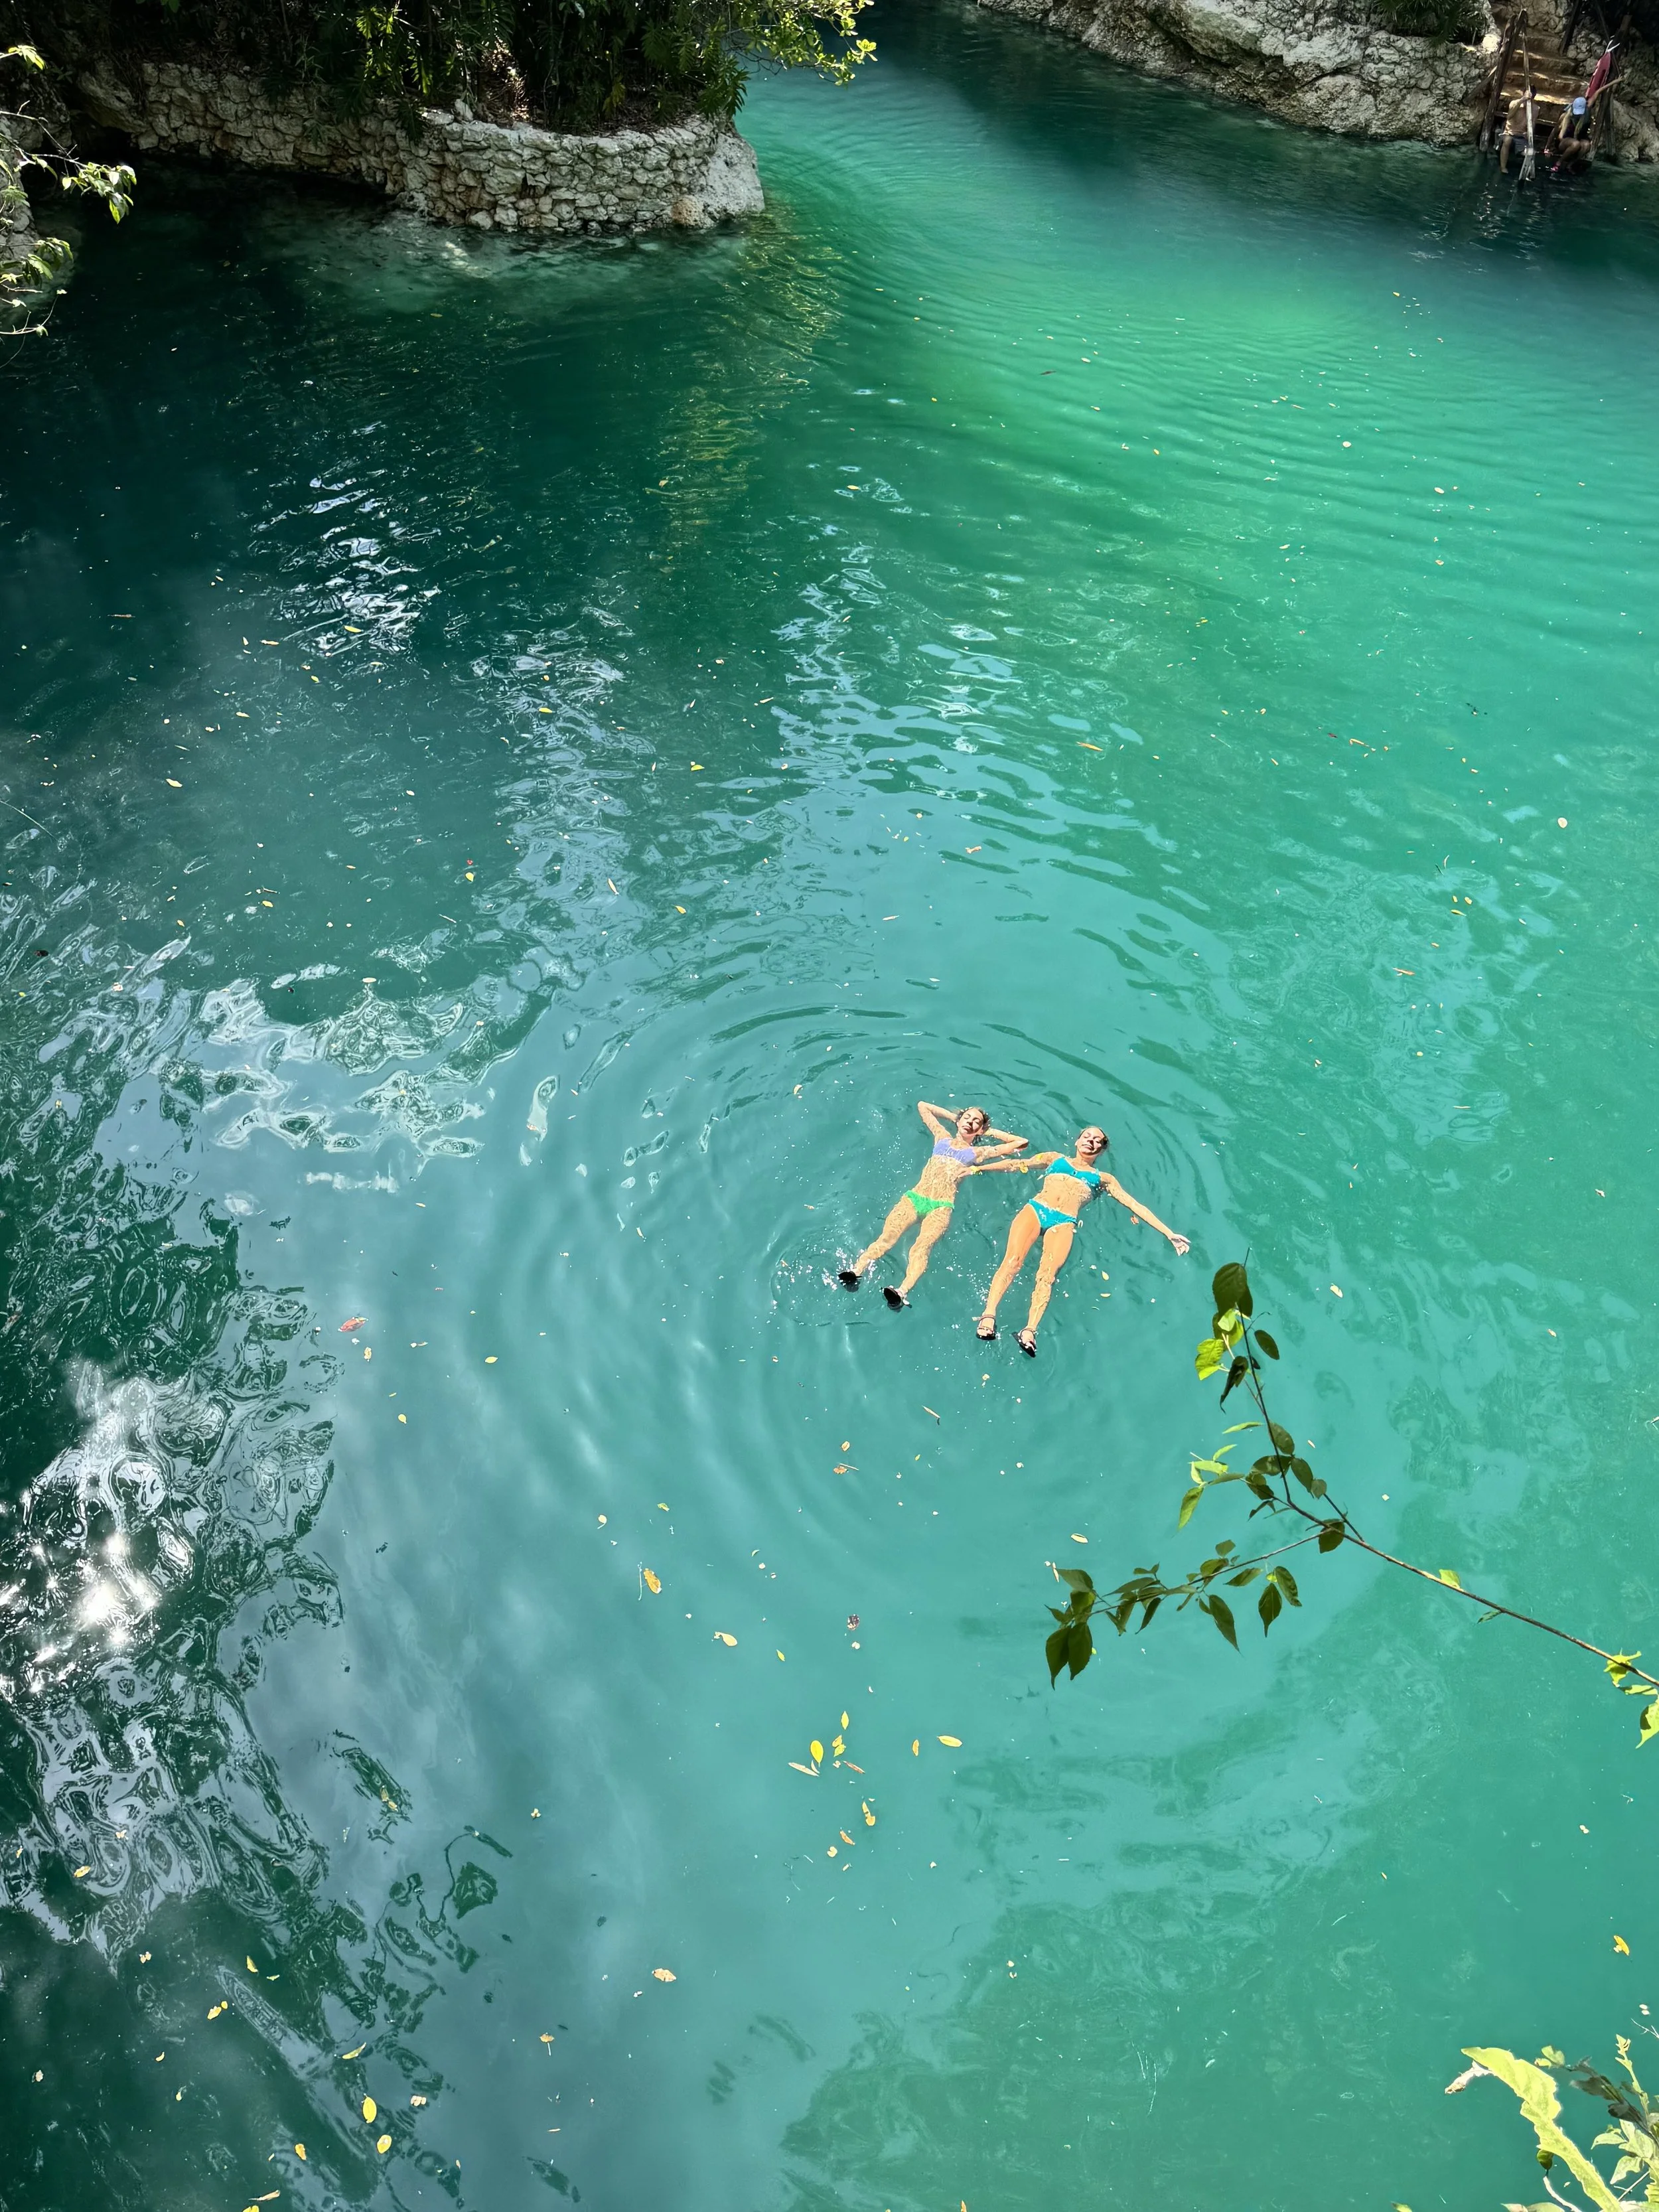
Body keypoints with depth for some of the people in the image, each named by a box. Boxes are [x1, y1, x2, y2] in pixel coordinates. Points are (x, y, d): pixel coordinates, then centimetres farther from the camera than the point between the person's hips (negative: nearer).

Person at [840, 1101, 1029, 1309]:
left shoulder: (980, 1152, 20)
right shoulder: (942, 1137, 26)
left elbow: (1023, 1142, 24)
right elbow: (922, 1105, 39)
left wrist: (990, 1132, 27)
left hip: (941, 1207, -3)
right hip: (914, 1197, 3)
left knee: (921, 1248, -31)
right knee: (887, 1237, -25)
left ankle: (903, 1293, -55)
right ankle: (855, 1272, -43)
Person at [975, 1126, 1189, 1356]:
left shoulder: (1104, 1179, 27)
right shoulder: (1056, 1158, 29)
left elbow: (1136, 1206, 23)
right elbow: (1019, 1163, 24)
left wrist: (1169, 1233, 16)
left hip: (1064, 1223, 0)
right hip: (1035, 1209, 1)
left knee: (1047, 1273, -27)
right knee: (1013, 1260, -26)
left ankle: (1029, 1331, -43)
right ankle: (989, 1315, -37)